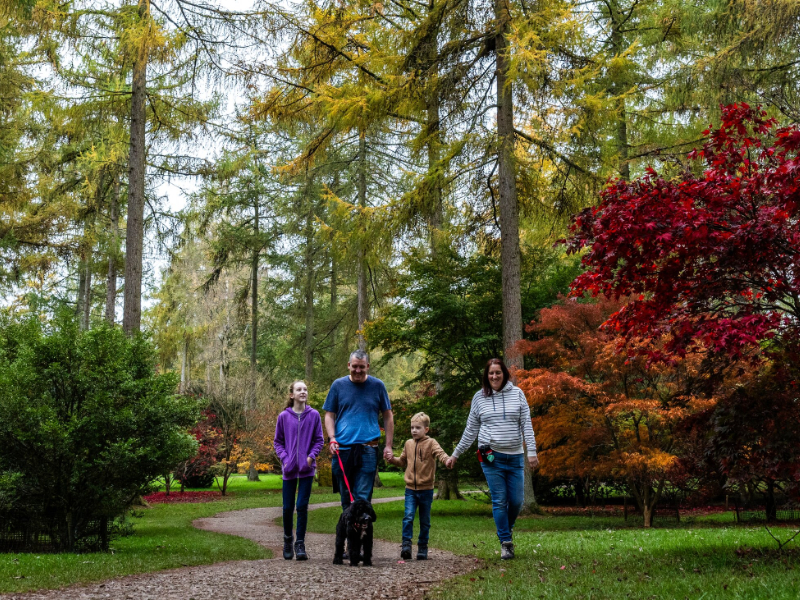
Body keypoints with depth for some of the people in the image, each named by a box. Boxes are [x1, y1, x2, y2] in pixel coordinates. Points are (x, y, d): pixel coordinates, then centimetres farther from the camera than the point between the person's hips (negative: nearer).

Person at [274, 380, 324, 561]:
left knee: (302, 506, -4)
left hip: (307, 469, -1)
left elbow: (319, 440, 6)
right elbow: (278, 442, 8)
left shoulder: (314, 415, 0)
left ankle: (300, 544, 5)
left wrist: (311, 456, -8)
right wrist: (284, 458, -5)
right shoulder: (284, 417, 1)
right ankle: (287, 540, 29)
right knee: (288, 507, 7)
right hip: (289, 469, 1)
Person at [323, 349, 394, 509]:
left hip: (368, 449, -1)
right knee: (345, 495, 9)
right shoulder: (338, 385, 8)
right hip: (342, 447, 2)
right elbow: (329, 415, 11)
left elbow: (388, 416, 11)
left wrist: (388, 445, 4)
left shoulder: (377, 386, 6)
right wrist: (332, 438, -5)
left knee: (363, 497, -8)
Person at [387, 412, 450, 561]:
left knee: (425, 520, 8)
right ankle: (406, 545, -10)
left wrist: (447, 459, -43)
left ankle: (422, 547, 19)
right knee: (408, 516, -13)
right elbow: (403, 462, 24)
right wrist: (392, 459, 6)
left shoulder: (430, 443, -3)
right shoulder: (408, 444, 10)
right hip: (410, 488, 2)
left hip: (426, 489, -2)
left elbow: (440, 453, -22)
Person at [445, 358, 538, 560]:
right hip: (491, 457, -1)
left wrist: (532, 451, -7)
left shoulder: (517, 394, 5)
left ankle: (507, 529, 30)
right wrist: (455, 455, 13)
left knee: (516, 501, 2)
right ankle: (505, 543, 5)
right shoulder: (480, 397, 6)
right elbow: (470, 430, 12)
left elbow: (526, 424, 3)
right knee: (499, 501, -3)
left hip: (515, 456, 1)